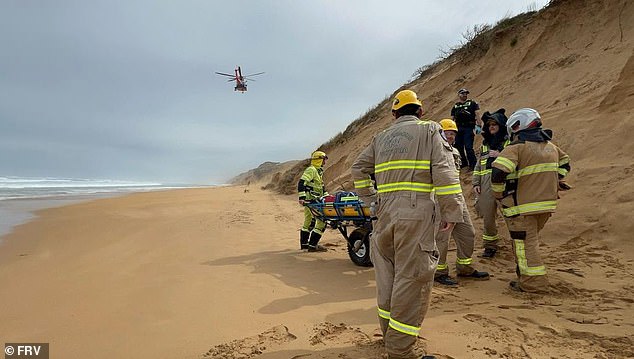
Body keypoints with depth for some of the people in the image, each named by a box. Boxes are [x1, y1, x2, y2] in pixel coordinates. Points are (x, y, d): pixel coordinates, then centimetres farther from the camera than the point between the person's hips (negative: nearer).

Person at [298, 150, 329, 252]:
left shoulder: (318, 171, 19)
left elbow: (321, 186, 27)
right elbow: (301, 183, -22)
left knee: (308, 222, 17)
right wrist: (302, 197, -29)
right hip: (310, 201, -11)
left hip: (315, 201, 11)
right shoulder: (311, 170, -13)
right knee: (321, 221, -12)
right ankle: (312, 245, -9)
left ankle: (304, 243, 29)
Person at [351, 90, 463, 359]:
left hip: (384, 213, 6)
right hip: (416, 211, -5)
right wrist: (452, 212, -6)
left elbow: (359, 169, 15)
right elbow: (444, 171, -6)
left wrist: (370, 199, 21)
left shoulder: (381, 138, 18)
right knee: (412, 277, -1)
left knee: (387, 273, 15)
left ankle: (389, 332, 30)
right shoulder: (429, 130, 5)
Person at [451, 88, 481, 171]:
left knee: (468, 147, -12)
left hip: (469, 128, -4)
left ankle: (473, 165, -3)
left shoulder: (472, 103, 9)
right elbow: (452, 119, 19)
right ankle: (464, 162, 25)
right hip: (458, 128, 4)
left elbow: (477, 115, 1)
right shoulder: (455, 106, 17)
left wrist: (479, 126, -9)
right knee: (459, 147, 8)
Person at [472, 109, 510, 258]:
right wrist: (476, 183, 12)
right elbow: (478, 165, 22)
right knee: (487, 215, 6)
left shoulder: (509, 141, 4)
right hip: (487, 184, 5)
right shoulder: (485, 143, 20)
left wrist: (500, 155, -15)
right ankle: (490, 246, 22)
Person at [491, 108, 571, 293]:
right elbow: (565, 164, 28)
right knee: (531, 240, 21)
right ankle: (524, 272, 31)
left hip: (522, 207, -8)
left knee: (525, 243, 2)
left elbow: (498, 172, -28)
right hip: (548, 204, 8)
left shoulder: (516, 148, -15)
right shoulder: (551, 146, 11)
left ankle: (534, 282, 5)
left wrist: (499, 194, -12)